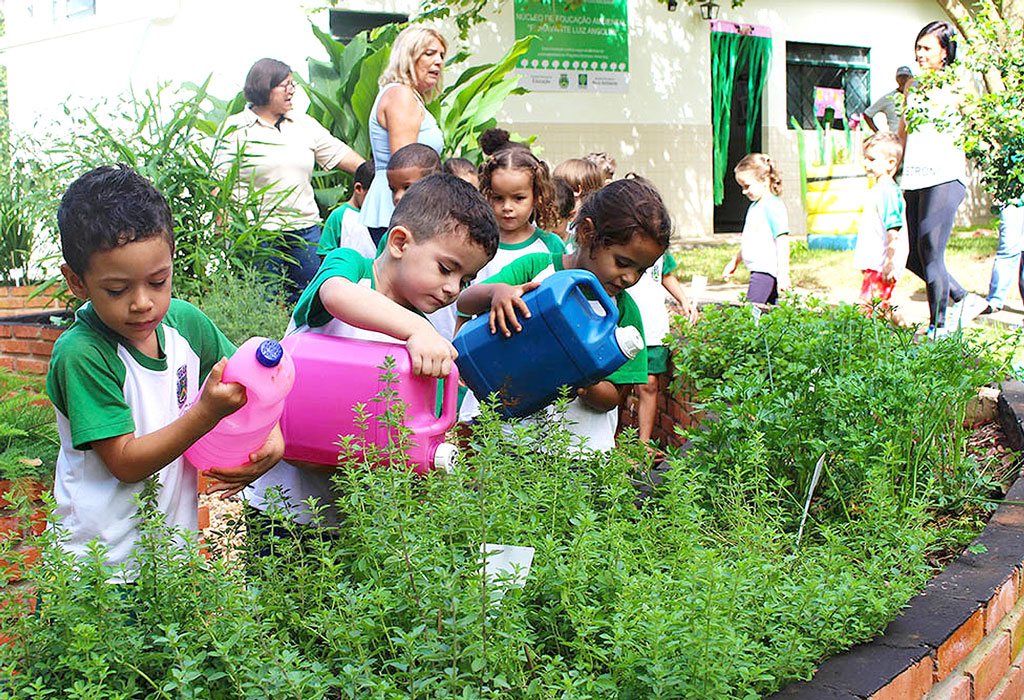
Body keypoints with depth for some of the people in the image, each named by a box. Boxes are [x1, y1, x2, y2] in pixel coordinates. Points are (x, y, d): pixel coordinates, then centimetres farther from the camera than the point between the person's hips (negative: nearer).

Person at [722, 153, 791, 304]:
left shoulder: (773, 206, -11)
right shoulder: (754, 207, 18)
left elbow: (782, 241, -17)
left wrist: (783, 273, -21)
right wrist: (735, 262, 35)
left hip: (766, 270, -9)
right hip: (758, 270, 9)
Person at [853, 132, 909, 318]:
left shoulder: (887, 192, -16)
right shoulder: (878, 189, 17)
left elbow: (893, 231, -21)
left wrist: (889, 264, -23)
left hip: (880, 267, -11)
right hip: (873, 265, 11)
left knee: (870, 306, -14)